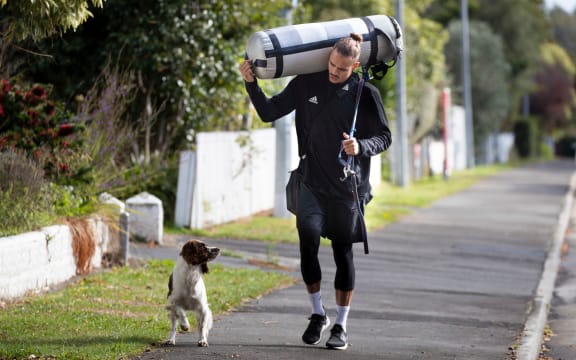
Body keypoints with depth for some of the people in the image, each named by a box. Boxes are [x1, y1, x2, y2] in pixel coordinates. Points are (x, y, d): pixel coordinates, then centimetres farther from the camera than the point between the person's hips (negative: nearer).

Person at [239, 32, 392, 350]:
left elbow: (384, 137, 1)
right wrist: (251, 84, -7)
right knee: (308, 237, -18)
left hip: (348, 187, -1)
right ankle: (318, 314, 1)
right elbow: (269, 112, 8)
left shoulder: (365, 94, -4)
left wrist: (361, 146, -19)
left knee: (343, 252, 5)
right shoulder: (306, 84, 1)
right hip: (312, 183, 1)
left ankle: (341, 326, 16)